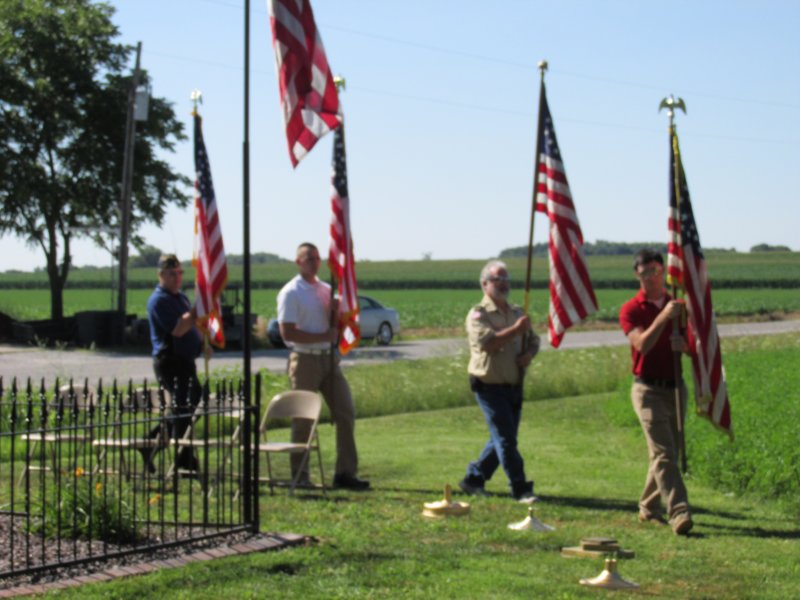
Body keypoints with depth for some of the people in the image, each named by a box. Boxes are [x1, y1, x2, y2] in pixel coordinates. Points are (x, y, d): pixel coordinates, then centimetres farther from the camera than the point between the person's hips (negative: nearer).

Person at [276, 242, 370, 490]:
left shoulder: (326, 290, 13)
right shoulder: (290, 293, -7)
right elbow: (287, 332, -15)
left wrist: (335, 309, -4)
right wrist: (323, 337, -15)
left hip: (329, 358, 6)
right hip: (305, 360, -6)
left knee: (345, 413, 2)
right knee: (303, 420, 0)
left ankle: (346, 473, 8)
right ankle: (300, 477, 9)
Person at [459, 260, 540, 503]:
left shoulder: (516, 312, 14)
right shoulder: (478, 314, -8)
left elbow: (533, 340, 19)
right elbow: (487, 342, -23)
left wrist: (529, 353, -4)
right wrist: (516, 330, -25)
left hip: (514, 386, 7)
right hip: (490, 386, -7)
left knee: (502, 438, 12)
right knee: (506, 439, -8)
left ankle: (473, 479, 25)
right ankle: (520, 489, -5)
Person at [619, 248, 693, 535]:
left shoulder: (679, 306, 10)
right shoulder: (631, 310, -4)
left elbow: (693, 347, 12)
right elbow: (642, 344, -19)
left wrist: (683, 344, -11)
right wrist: (663, 317, -29)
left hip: (675, 387, 5)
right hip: (648, 389, -5)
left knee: (667, 452, 11)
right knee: (663, 453, -14)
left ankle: (649, 507, 25)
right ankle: (679, 513, -21)